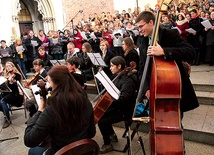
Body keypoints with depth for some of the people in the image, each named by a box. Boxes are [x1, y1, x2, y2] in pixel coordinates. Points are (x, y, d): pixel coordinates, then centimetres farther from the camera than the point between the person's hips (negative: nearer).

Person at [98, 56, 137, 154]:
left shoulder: (127, 81, -25)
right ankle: (112, 135, 32)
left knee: (102, 121, -17)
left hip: (125, 111, -10)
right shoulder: (117, 77, 3)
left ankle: (107, 145, 5)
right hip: (118, 107, 10)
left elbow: (122, 100, -36)